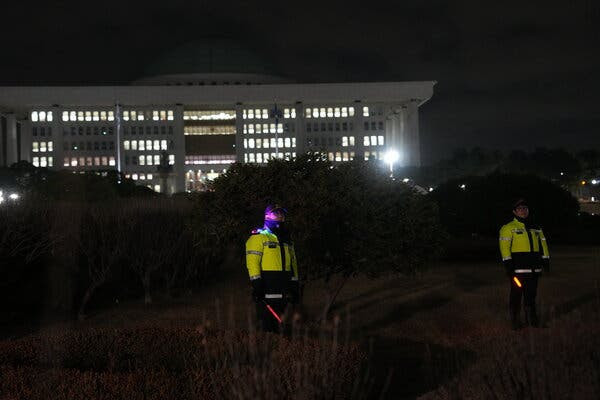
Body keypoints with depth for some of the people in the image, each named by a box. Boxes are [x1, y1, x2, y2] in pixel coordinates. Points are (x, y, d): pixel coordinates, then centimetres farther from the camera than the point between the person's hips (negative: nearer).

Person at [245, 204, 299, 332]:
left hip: (282, 292, 7)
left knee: (277, 324, 10)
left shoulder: (287, 240, 22)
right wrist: (256, 283, -19)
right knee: (266, 324, -10)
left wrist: (295, 286, 16)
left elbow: (293, 263, 23)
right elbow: (252, 261, -10)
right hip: (266, 288, -7)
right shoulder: (258, 237, -1)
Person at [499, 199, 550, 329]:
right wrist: (508, 264, -17)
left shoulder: (536, 228, 17)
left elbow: (543, 244, 20)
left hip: (533, 268, 5)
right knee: (516, 293, -1)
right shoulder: (508, 228, -2)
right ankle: (515, 322, 7)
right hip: (518, 268, -5)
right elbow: (504, 246, -9)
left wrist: (546, 261, 12)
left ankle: (531, 319, 20)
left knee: (531, 294, 11)